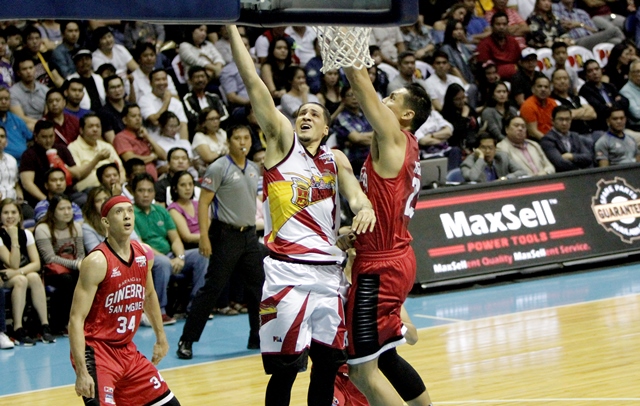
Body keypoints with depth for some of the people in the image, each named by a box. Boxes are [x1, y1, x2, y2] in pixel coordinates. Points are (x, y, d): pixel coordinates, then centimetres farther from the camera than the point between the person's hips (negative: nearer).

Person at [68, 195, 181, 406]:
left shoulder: (144, 255, 2)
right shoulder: (97, 262, -20)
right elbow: (76, 319, -22)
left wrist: (161, 337, 26)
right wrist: (82, 372, -29)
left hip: (127, 350, 8)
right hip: (96, 351, -8)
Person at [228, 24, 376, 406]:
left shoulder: (335, 160, 18)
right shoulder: (283, 141, 6)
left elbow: (354, 192, 2)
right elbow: (253, 82, 1)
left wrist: (364, 209, -22)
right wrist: (232, 28, -2)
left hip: (329, 272, 4)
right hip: (288, 271, -4)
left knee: (328, 365, 6)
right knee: (284, 367, -6)